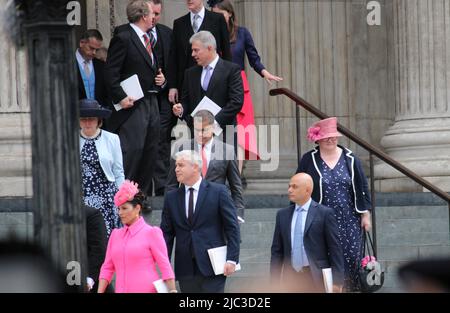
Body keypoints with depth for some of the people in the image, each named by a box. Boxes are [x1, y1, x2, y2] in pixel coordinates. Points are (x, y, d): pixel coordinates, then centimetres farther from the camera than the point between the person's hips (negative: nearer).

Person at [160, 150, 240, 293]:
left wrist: (231, 259, -10)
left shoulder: (218, 191, 0)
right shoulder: (171, 198, 10)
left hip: (211, 265, -4)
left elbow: (232, 228, -2)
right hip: (185, 269, 4)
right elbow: (167, 233, 11)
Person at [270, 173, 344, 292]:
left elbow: (335, 249, -3)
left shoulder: (324, 213, -2)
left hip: (316, 278, -4)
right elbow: (277, 251, 12)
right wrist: (274, 281, 6)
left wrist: (337, 281, -8)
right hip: (291, 278, 4)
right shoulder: (282, 215, 11)